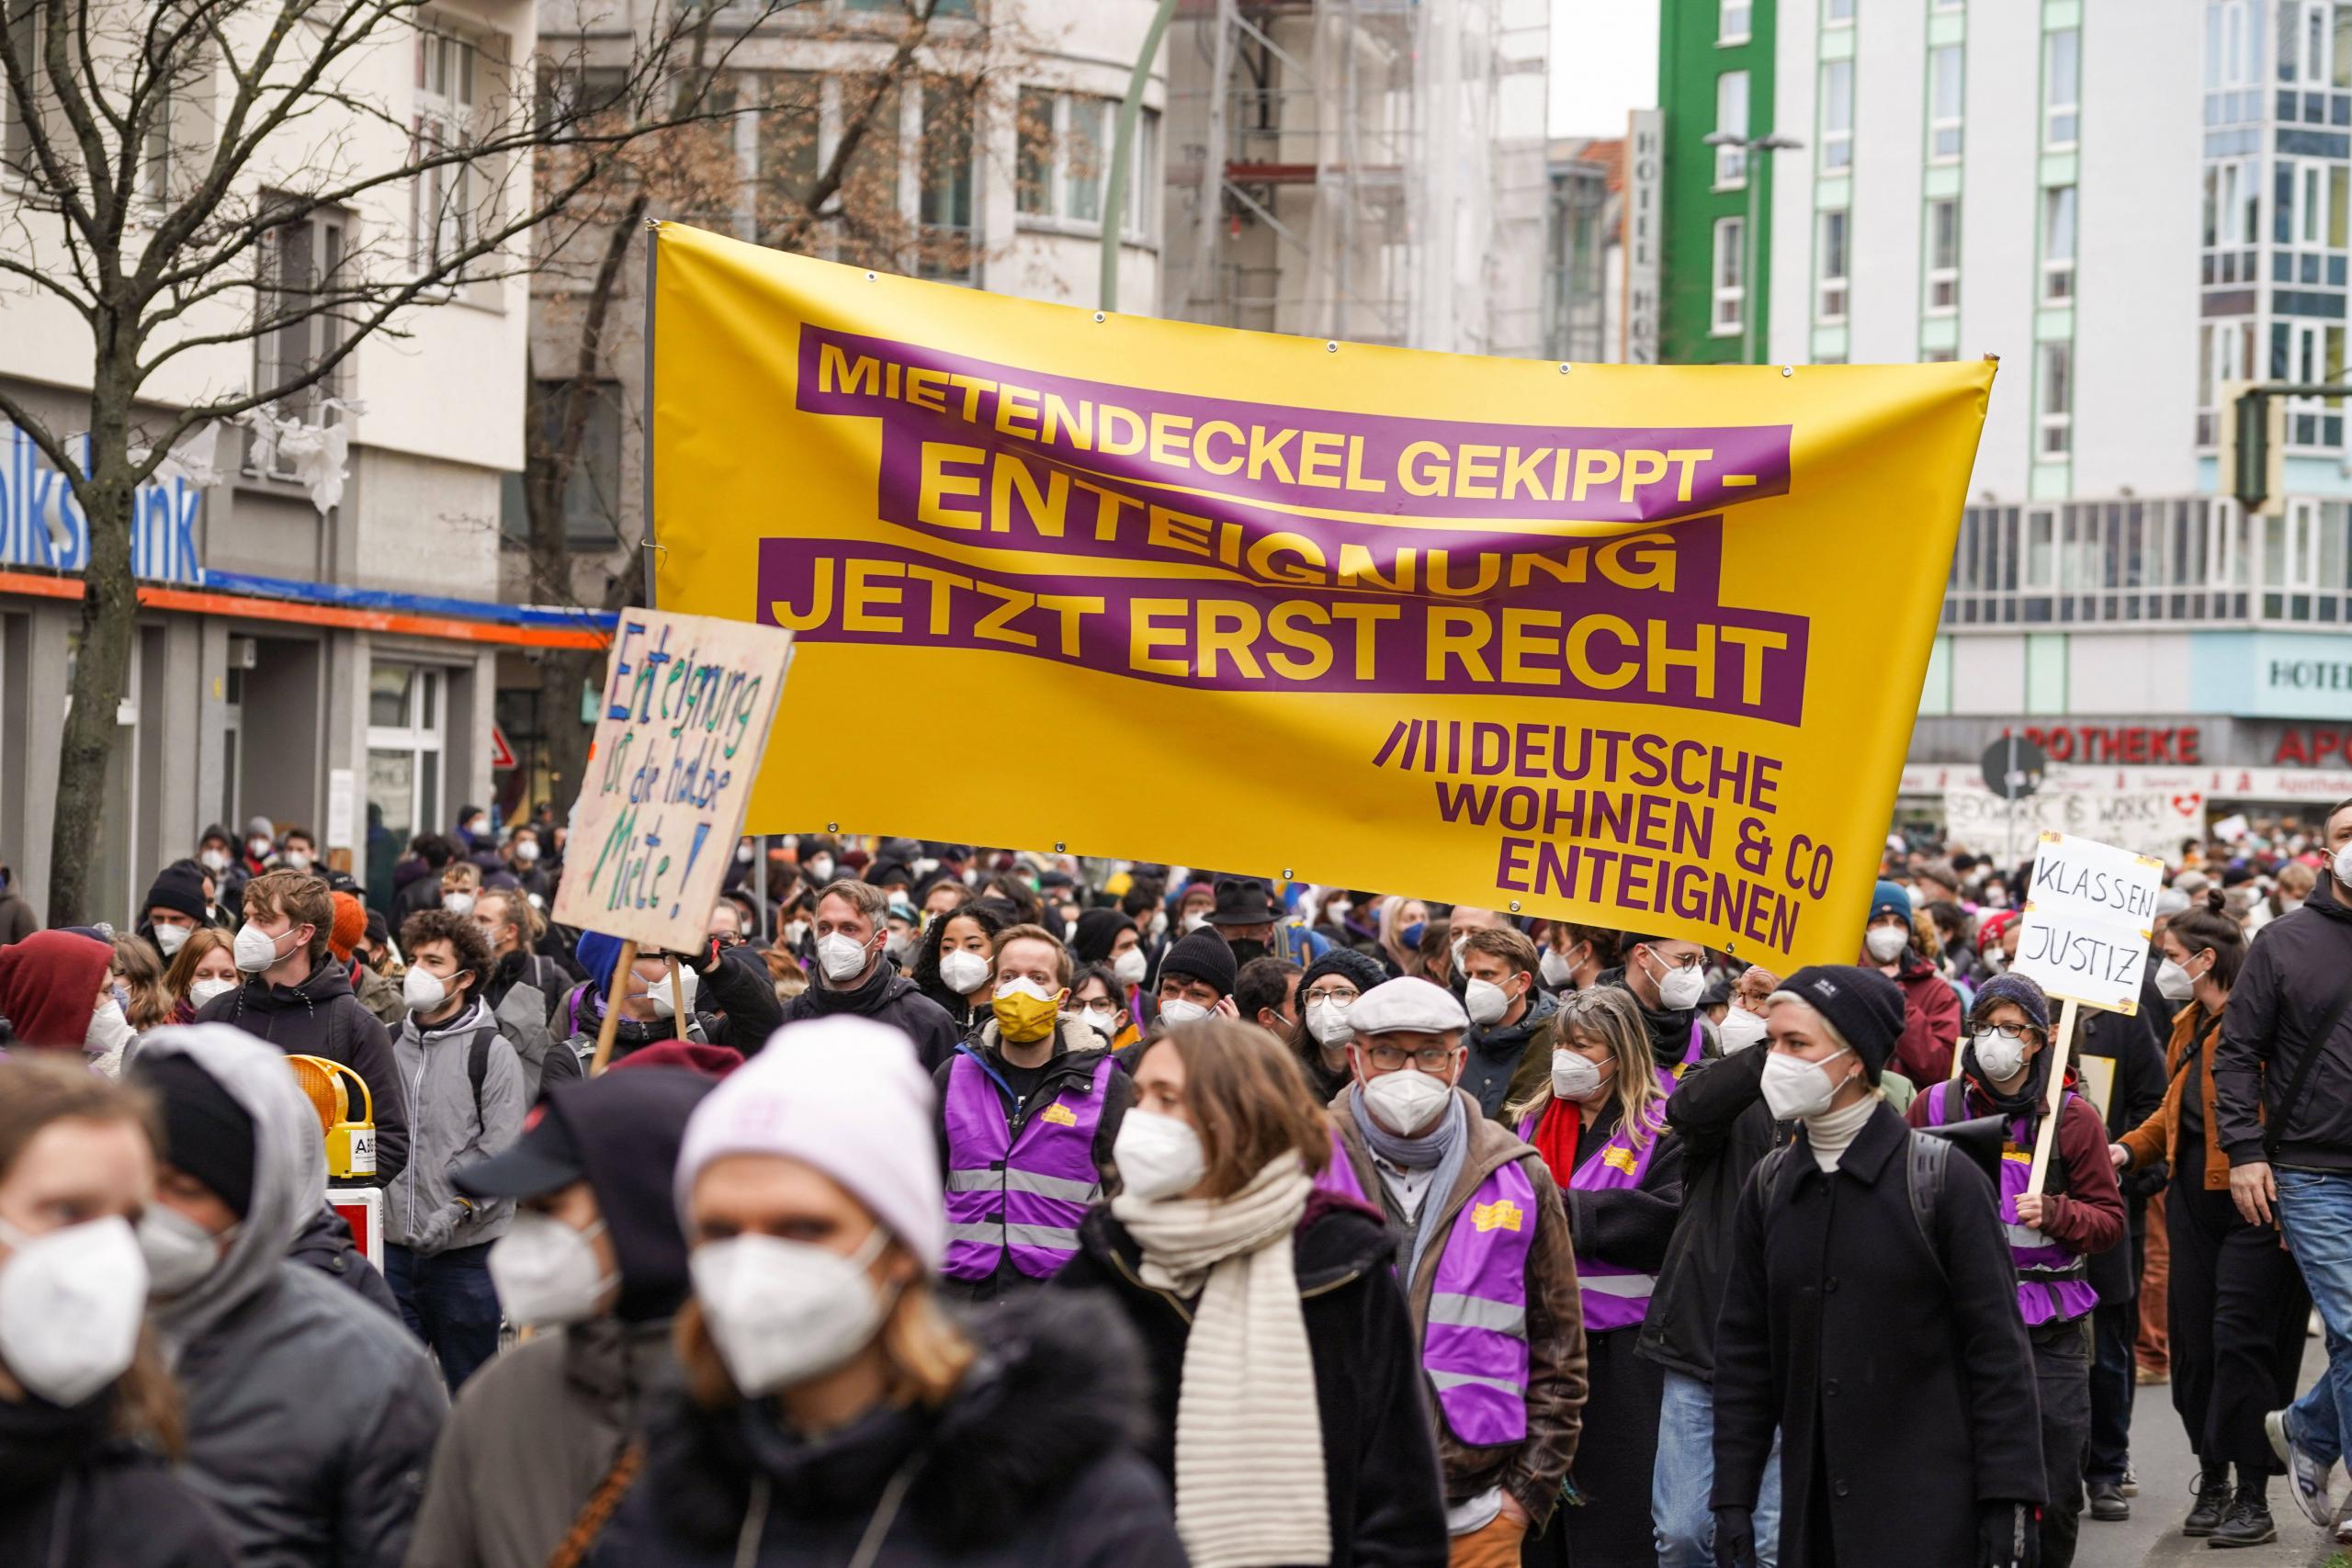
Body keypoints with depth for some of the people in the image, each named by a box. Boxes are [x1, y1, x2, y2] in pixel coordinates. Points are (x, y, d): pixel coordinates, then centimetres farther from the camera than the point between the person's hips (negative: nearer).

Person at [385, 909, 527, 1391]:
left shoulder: (492, 1051, -3)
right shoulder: (391, 1043, 12)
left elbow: (503, 1150, -10)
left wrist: (458, 1209, -20)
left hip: (466, 1249, -4)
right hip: (394, 1244, 5)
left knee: (472, 1385, 3)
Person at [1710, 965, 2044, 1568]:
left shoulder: (1942, 1177, -6)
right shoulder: (1768, 1187, 8)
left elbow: (1998, 1352, -6)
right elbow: (1743, 1353, 11)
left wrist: (2009, 1502, -11)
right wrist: (1732, 1501, 6)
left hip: (1930, 1515, -4)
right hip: (1812, 1513, 4)